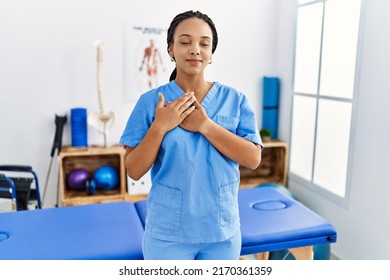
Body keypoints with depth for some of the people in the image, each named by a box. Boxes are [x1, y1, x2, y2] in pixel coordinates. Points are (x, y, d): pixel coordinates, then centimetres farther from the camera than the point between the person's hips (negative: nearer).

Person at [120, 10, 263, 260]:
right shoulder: (150, 101, -6)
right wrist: (160, 126, -21)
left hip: (222, 231, 2)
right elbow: (134, 171, -7)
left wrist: (205, 125, -20)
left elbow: (253, 159, -12)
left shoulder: (235, 99, -2)